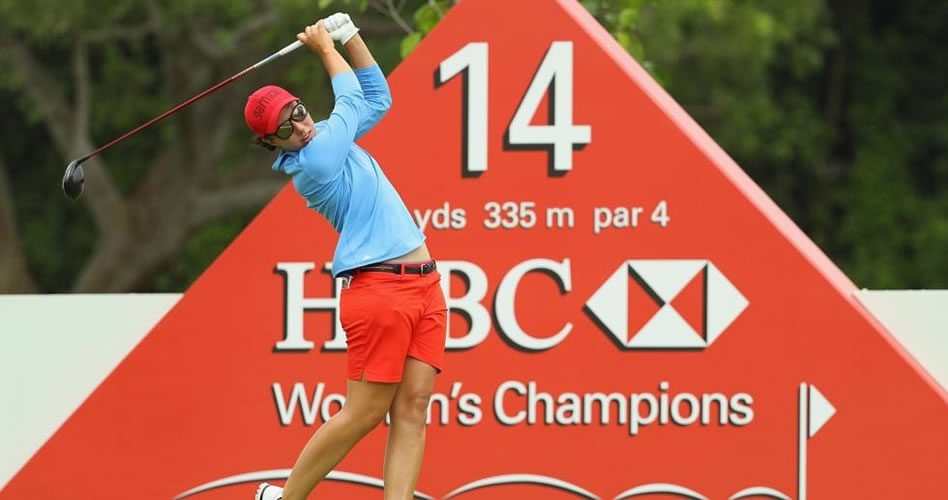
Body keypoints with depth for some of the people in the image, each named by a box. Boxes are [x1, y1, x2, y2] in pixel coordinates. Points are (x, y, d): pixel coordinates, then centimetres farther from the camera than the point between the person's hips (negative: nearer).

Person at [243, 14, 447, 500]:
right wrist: (326, 48, 18)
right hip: (379, 290, -9)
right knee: (364, 413, -7)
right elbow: (352, 100, 3)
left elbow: (376, 96, 28)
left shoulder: (326, 138, 15)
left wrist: (349, 37, 16)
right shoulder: (313, 161, -10)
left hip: (424, 286, 9)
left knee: (412, 406, -3)